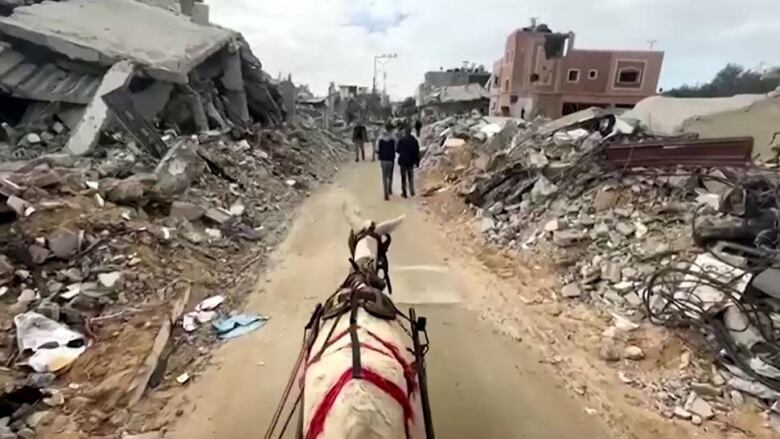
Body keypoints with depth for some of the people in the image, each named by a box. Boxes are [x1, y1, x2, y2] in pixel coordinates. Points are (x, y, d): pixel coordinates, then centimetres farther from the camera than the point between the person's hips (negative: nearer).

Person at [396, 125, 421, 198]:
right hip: (411, 161, 3)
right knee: (411, 176, 17)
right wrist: (417, 161, 7)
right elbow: (417, 152, 0)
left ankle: (404, 193, 7)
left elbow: (397, 150, -7)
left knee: (403, 177, 6)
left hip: (403, 161, -3)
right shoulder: (414, 140, -3)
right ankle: (411, 191, 17)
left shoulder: (401, 140, -12)